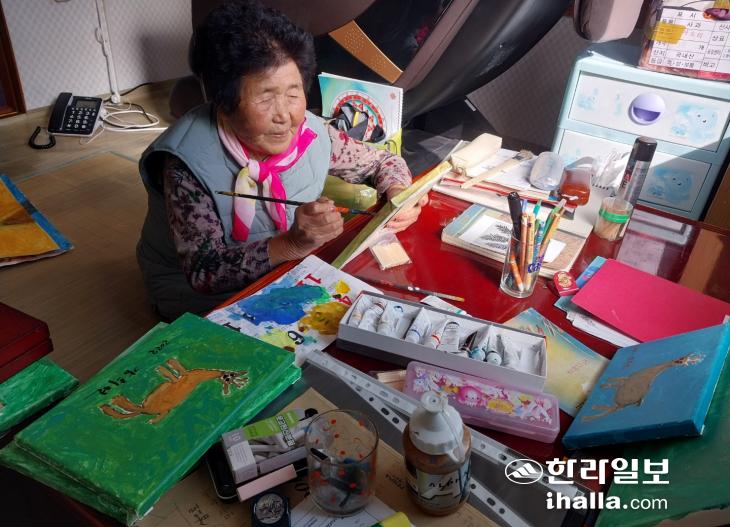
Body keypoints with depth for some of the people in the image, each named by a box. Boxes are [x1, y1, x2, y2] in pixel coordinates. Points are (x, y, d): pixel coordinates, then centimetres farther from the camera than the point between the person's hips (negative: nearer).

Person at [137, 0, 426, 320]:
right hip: (206, 299, -4)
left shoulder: (311, 133, -11)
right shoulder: (188, 163, -25)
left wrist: (398, 194, -19)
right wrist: (293, 243, -43)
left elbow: (382, 161, 4)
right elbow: (205, 272, -28)